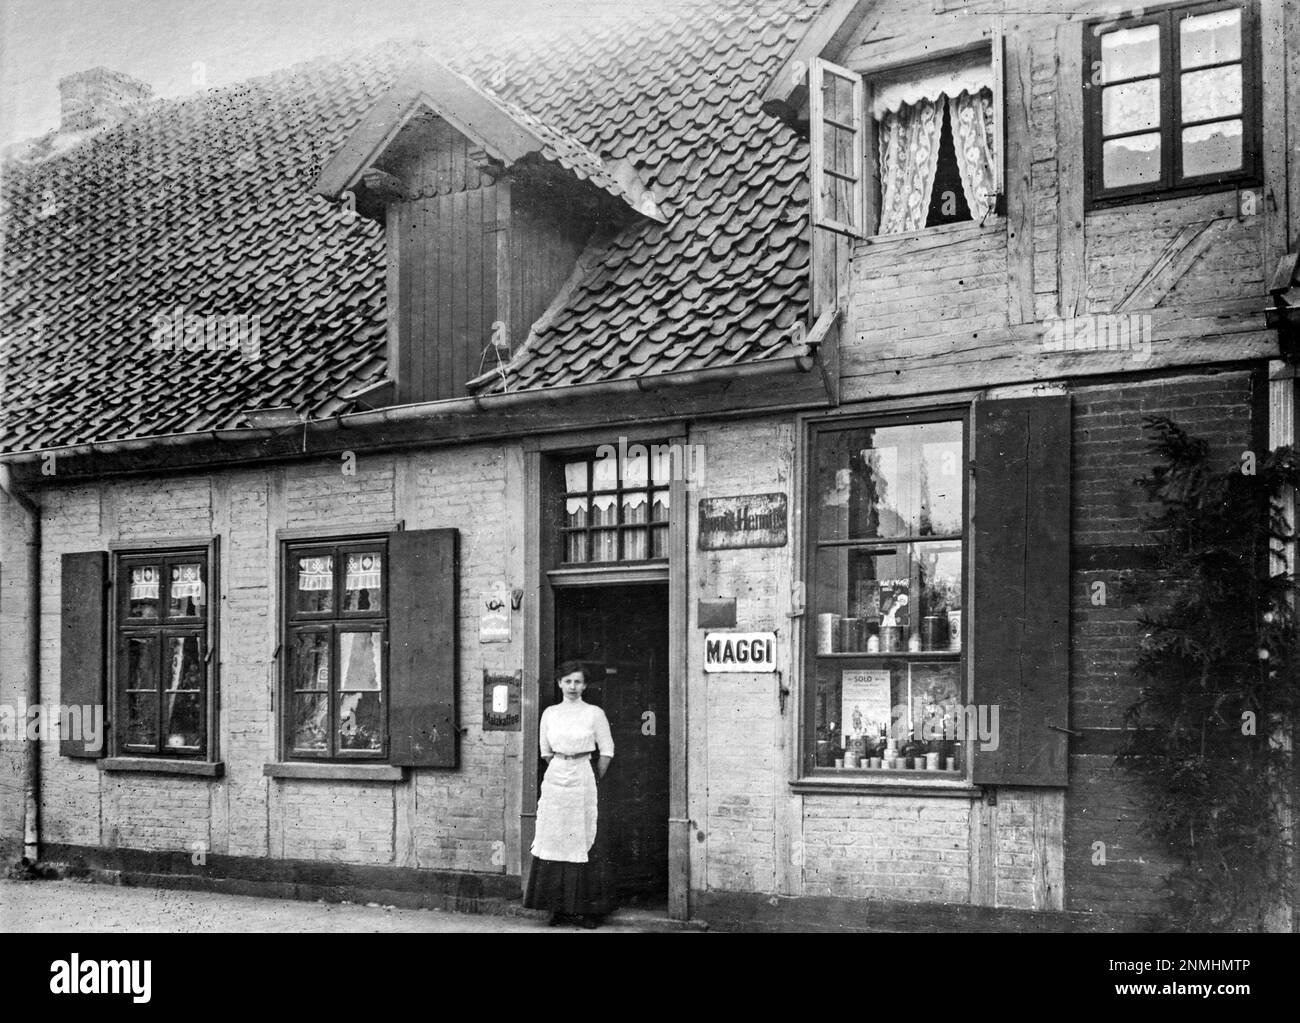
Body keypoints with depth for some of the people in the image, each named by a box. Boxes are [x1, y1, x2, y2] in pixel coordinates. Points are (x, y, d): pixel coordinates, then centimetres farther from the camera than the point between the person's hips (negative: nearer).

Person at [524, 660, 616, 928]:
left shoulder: (594, 714, -1)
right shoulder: (549, 714, 8)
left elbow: (607, 751, 3)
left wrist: (594, 780, 4)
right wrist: (559, 770, 13)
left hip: (583, 780, -3)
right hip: (555, 780, 3)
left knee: (584, 843, -3)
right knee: (554, 842, 2)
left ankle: (585, 908, 2)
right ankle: (559, 907, 8)